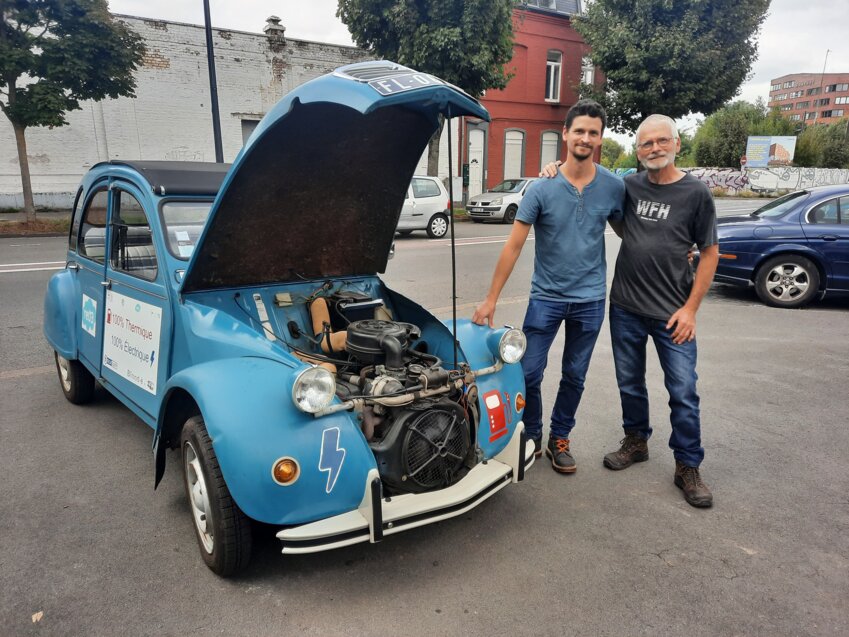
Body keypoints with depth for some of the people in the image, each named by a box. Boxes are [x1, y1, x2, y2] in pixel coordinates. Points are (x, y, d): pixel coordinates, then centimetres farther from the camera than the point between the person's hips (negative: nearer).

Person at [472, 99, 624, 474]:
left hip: (590, 299, 2)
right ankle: (531, 438, 24)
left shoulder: (613, 187, -2)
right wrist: (491, 299, -12)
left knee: (574, 377, 12)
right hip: (546, 296, -2)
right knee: (529, 373, 1)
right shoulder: (542, 188, -9)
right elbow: (514, 245, -10)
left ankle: (559, 439, 31)